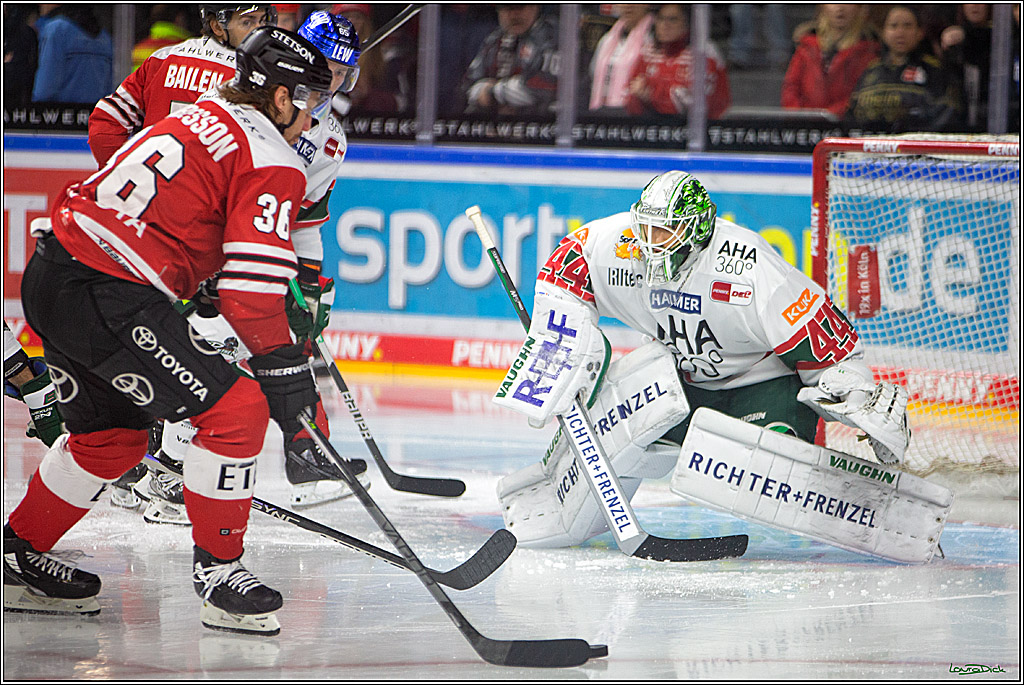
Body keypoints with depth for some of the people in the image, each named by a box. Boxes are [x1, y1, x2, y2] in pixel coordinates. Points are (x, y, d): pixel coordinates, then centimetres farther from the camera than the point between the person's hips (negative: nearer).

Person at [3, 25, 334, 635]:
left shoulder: (200, 119, 22)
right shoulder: (273, 161, -6)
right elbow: (251, 285, -14)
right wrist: (284, 364, -5)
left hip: (54, 270, 10)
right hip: (106, 295, -10)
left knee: (113, 434, 25)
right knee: (234, 410, -6)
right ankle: (217, 568, -1)